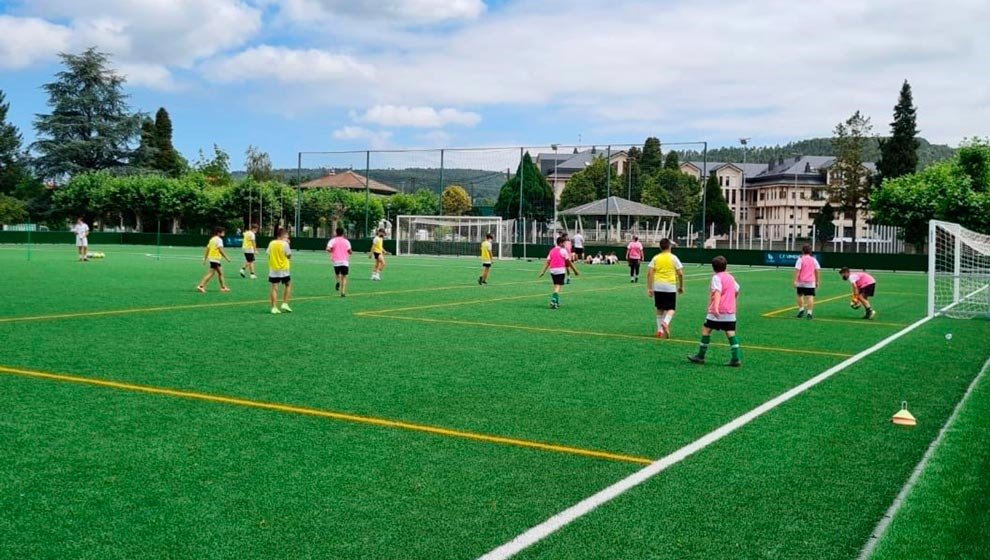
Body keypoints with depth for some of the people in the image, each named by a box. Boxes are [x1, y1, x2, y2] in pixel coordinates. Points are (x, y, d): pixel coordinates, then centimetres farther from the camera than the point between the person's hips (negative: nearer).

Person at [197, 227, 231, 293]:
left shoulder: (212, 239, 16)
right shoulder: (219, 239, -11)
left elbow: (207, 249, 17)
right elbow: (221, 250, -21)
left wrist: (205, 259, 20)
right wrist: (227, 258, -19)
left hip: (211, 258, 10)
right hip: (215, 259, -10)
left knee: (220, 272, 16)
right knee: (211, 273, -9)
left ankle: (223, 287, 22)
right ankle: (201, 286, -12)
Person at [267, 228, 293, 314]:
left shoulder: (271, 243, 2)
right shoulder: (284, 244, -10)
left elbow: (269, 255, 6)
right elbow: (289, 256, -4)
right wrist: (287, 244, 1)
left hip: (273, 269, 3)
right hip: (283, 269, -3)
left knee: (274, 288, 2)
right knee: (288, 285, 16)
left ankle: (274, 307, -2)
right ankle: (285, 304, 8)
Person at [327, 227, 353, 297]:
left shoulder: (333, 241, 4)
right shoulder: (346, 241, 7)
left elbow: (328, 249, -11)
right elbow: (349, 251, 3)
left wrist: (332, 251, 9)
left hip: (336, 261, 0)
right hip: (345, 261, 0)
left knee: (337, 274, 20)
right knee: (344, 277, 4)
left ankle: (338, 281, -13)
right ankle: (343, 292, -7)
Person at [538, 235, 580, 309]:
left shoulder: (552, 250, 13)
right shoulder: (563, 250, -2)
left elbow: (547, 262, 9)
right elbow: (569, 262, -2)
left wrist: (543, 272, 10)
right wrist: (575, 271, 4)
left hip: (552, 270, 6)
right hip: (560, 270, -6)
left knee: (556, 286, 18)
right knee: (558, 286, -8)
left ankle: (557, 302, 20)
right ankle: (553, 301, -23)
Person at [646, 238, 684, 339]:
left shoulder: (656, 258, 4)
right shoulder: (673, 258, 0)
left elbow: (649, 273, -3)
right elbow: (680, 273, -2)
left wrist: (649, 288, -1)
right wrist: (681, 286, 10)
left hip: (658, 286, 2)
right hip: (670, 287, -2)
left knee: (660, 309, 15)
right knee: (671, 309, 5)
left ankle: (660, 330, 14)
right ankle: (665, 322, -23)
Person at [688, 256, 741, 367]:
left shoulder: (717, 277, -8)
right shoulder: (730, 277, 14)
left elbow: (717, 292, -23)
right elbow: (737, 290, 30)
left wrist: (716, 307, -36)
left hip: (718, 312, -6)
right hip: (731, 312, 6)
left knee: (706, 330, 4)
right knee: (730, 333, 4)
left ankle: (700, 356, 8)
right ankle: (736, 359, -3)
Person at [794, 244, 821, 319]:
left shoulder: (800, 259, -5)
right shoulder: (814, 259, 5)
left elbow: (797, 270, -12)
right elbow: (818, 270, 5)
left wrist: (795, 281, -12)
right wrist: (817, 281, 12)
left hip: (801, 282, -1)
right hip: (811, 282, 1)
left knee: (800, 295, 17)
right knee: (810, 297, -3)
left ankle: (801, 309, 12)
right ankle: (809, 312, -9)